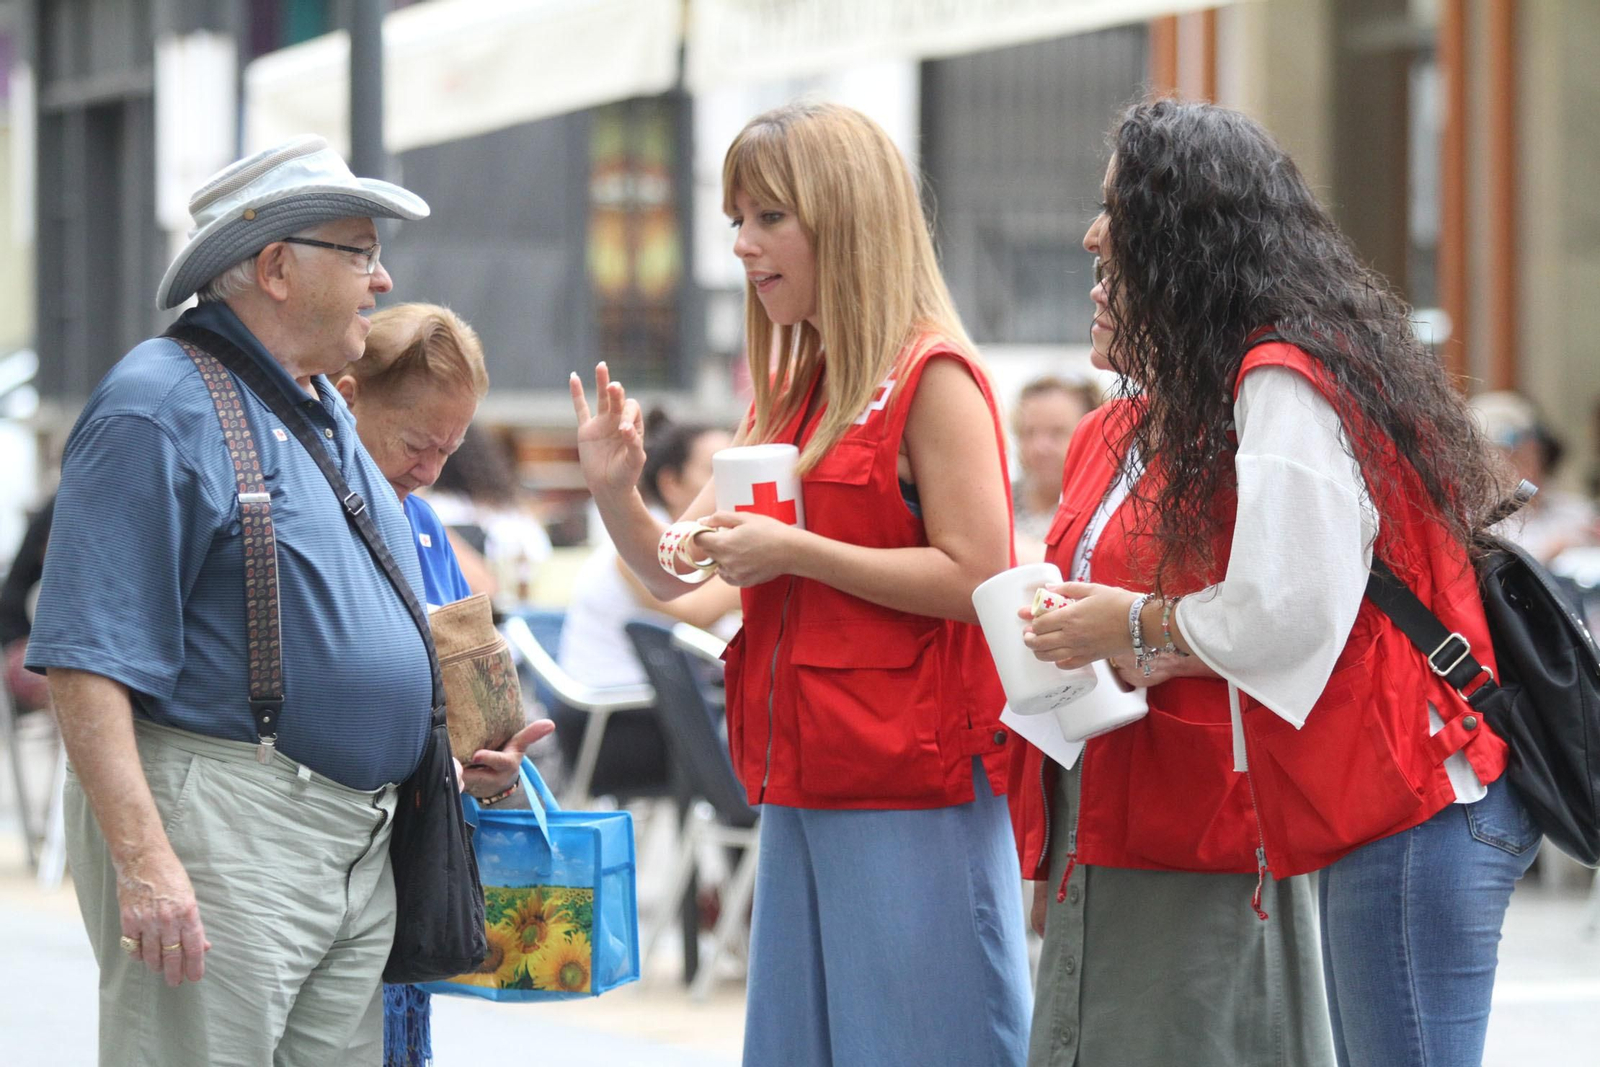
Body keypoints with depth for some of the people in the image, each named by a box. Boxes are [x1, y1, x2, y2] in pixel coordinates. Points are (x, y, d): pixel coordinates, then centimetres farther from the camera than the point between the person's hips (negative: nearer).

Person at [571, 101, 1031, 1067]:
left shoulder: (932, 379, -7)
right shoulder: (789, 394, 18)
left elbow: (978, 578, -16)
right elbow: (676, 573, 19)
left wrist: (795, 551, -17)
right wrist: (616, 490, 0)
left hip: (911, 799, -8)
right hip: (803, 790, 8)